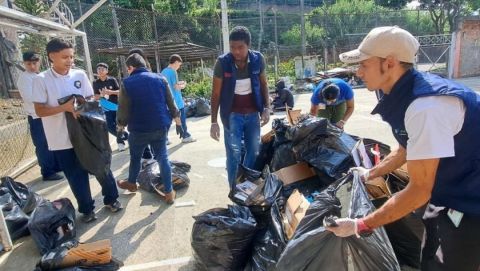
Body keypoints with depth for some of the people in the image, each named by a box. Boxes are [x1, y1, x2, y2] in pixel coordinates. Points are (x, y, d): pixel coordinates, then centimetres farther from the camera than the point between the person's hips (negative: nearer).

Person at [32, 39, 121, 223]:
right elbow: (39, 110, -9)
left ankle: (111, 198, 33)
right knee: (76, 176, 10)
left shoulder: (80, 75, 0)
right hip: (62, 140, -2)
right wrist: (65, 107, -23)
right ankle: (87, 209, 28)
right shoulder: (41, 80, -7)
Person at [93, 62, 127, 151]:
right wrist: (101, 95, -21)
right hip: (106, 107, 2)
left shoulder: (112, 80, -4)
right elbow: (96, 97, 0)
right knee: (110, 126, -3)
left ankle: (120, 140, 23)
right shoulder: (96, 83, 0)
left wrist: (110, 92, -22)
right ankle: (123, 136, 21)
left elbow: (119, 91, -6)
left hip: (116, 105, -2)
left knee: (117, 125, 0)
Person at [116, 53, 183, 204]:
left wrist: (120, 128, 8)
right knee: (163, 158, 11)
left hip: (139, 129, -2)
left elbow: (123, 111, -7)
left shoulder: (127, 83, -7)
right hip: (161, 127, 2)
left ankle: (131, 183, 43)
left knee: (135, 157, 21)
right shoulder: (160, 79, 2)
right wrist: (178, 123, 12)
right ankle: (169, 192, 12)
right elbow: (171, 104, 3)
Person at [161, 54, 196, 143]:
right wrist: (183, 86, 0)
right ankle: (186, 136, 16)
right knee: (182, 119, 6)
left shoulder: (163, 72, 10)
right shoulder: (173, 71, -14)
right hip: (176, 101, -7)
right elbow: (176, 87, -19)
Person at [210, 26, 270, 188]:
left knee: (254, 152, 13)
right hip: (232, 115, -3)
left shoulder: (258, 59, -8)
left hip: (253, 113, 3)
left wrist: (266, 108, -3)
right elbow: (216, 93, -8)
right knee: (234, 154, -1)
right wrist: (214, 122, -11)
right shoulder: (222, 62, -14)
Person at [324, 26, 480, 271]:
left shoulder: (426, 106, -34)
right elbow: (407, 150, 12)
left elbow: (419, 191, -29)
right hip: (449, 193, 9)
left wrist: (360, 226, -24)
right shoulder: (403, 94, -4)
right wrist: (370, 174, 20)